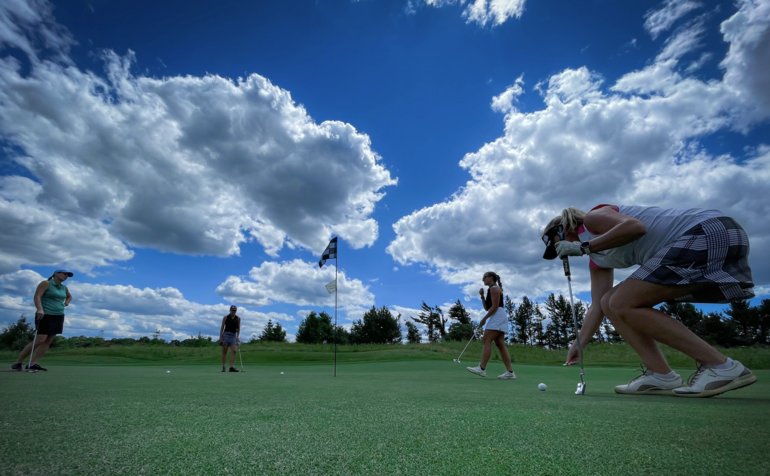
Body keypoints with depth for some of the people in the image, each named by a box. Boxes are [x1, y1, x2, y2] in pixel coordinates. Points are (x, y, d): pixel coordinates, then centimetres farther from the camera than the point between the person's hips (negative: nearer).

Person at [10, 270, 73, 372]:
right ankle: (18, 362, -2)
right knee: (40, 340, -15)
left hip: (59, 316, 7)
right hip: (45, 315, -7)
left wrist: (66, 302, 16)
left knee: (48, 341, -2)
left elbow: (69, 296, 35)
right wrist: (40, 309, -28)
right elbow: (37, 296, -15)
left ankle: (33, 363, -1)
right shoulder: (46, 283, -4)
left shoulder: (64, 287, 15)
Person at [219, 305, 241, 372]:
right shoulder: (225, 317, 0)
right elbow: (222, 327, -1)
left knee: (234, 351, -13)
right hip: (226, 335, -2)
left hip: (233, 336, 2)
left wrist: (238, 336, -3)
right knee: (224, 351, 2)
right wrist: (220, 337, -7)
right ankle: (223, 367, 11)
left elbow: (238, 328, 9)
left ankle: (232, 367, -16)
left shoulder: (238, 318, 7)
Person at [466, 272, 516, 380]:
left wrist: (484, 318, -15)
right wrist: (482, 296, 9)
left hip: (497, 317, -10)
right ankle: (510, 372, 0)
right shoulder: (491, 290, 25)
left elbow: (495, 306, -15)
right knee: (500, 344, 3)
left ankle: (481, 368, -21)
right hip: (496, 319, 10)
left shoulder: (494, 288, -6)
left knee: (487, 340, -16)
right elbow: (487, 307, 21)